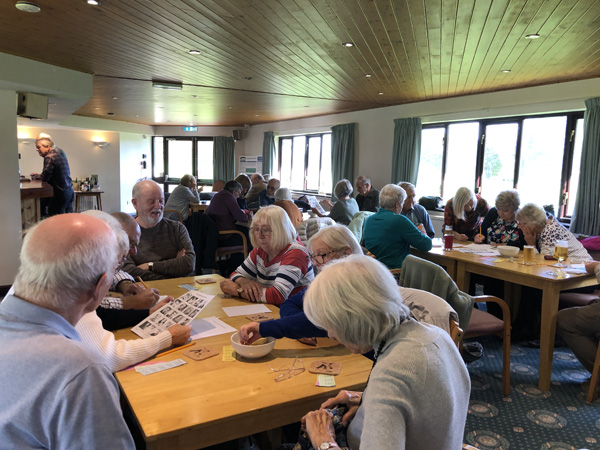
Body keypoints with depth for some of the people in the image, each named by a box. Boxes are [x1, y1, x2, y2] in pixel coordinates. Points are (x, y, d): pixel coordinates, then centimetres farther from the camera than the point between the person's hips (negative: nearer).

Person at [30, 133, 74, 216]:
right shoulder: (60, 151, 11)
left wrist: (37, 176, 6)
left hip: (61, 193, -9)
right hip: (70, 191, 9)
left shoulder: (50, 157, -17)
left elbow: (45, 177, -13)